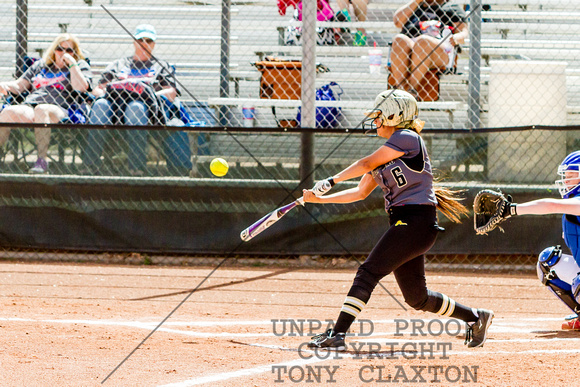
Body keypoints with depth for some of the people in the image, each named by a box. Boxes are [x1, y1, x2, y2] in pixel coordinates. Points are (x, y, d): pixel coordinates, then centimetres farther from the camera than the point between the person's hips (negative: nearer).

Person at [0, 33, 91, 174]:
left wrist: (72, 63, 2)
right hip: (28, 106, 4)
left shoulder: (80, 66, 20)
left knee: (41, 110, -41)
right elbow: (20, 85, 28)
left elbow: (81, 87, -1)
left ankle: (42, 161, -44)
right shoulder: (40, 65, 33)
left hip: (59, 110, -4)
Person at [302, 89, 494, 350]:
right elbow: (360, 192, 23)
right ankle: (476, 318, 28)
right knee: (416, 298, 13)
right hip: (404, 224, 10)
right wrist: (320, 199, 16)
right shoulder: (386, 155, 21)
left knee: (369, 272, -18)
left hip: (417, 221, -10)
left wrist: (331, 181, -2)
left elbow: (367, 164, -9)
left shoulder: (408, 138, -7)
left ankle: (338, 335, -23)